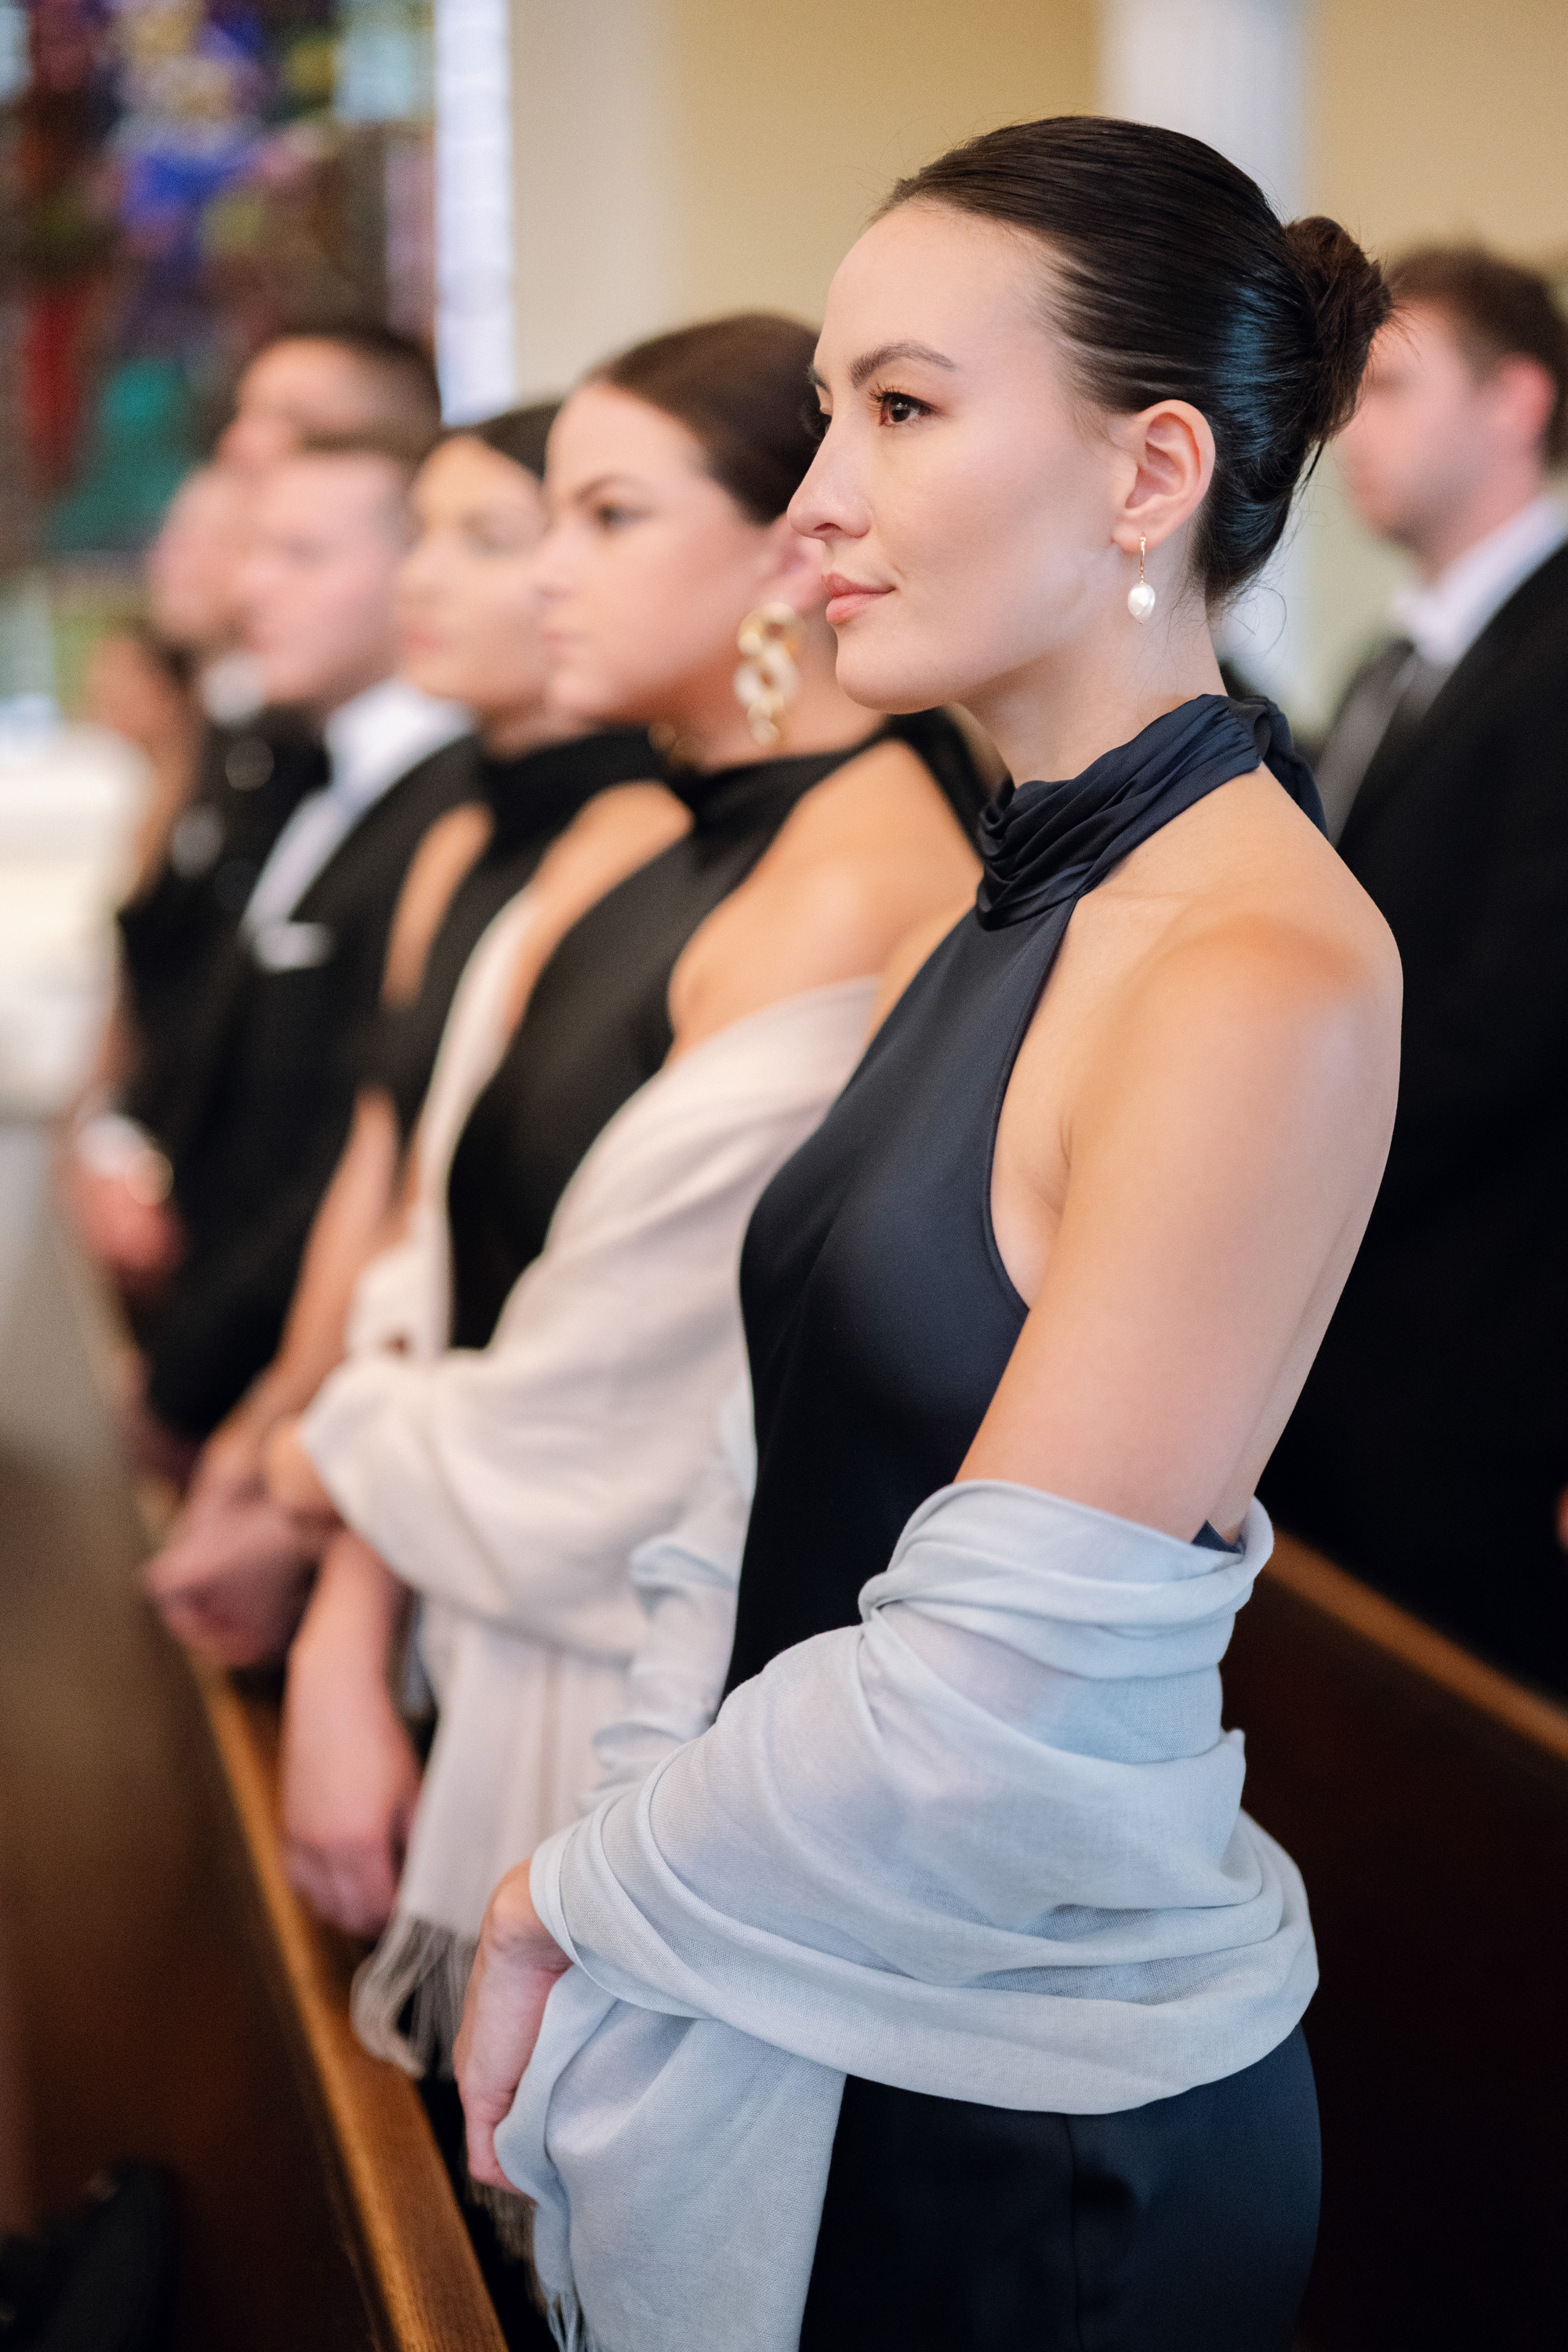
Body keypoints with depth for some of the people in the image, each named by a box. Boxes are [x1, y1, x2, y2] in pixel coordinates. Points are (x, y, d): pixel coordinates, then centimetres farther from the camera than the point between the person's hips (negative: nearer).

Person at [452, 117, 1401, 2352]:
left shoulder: (1265, 975, -23)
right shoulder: (1030, 901, 5)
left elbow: (996, 1691, -24)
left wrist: (572, 1897, -10)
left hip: (1046, 2151, -7)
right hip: (850, 2034, 8)